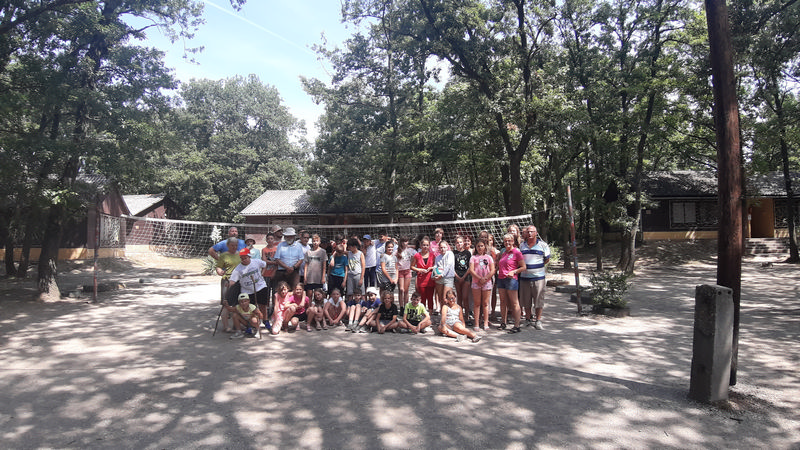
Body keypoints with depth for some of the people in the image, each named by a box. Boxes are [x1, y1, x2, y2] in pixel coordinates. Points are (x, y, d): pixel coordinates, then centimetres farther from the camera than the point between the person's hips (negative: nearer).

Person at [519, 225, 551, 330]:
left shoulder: (542, 245, 1)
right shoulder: (522, 246, 10)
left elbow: (547, 259, 8)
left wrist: (538, 267, 4)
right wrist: (524, 267, 7)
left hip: (538, 277, -3)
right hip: (524, 277, 3)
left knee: (538, 300, 1)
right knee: (526, 300, 8)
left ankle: (538, 320, 10)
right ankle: (529, 319, 22)